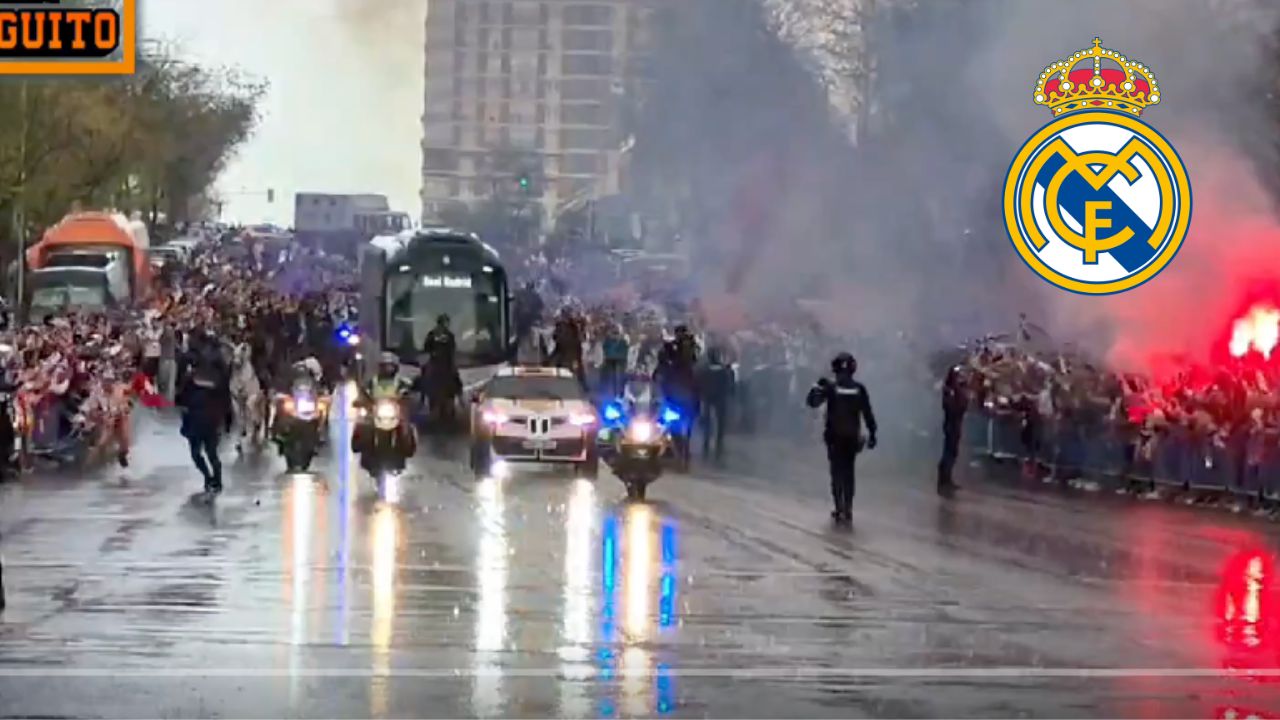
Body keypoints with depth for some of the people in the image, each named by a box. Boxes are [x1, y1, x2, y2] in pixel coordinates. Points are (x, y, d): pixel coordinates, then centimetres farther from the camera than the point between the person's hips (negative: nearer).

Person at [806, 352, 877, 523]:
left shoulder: (830, 388, -10)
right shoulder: (859, 389, -3)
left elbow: (812, 402, -7)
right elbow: (868, 413, -1)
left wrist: (818, 386, 7)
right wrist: (872, 433, 7)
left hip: (835, 437, -2)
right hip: (852, 437, 2)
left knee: (837, 472, 3)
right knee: (849, 472, 13)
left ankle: (840, 509, -4)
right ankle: (848, 509, 14)